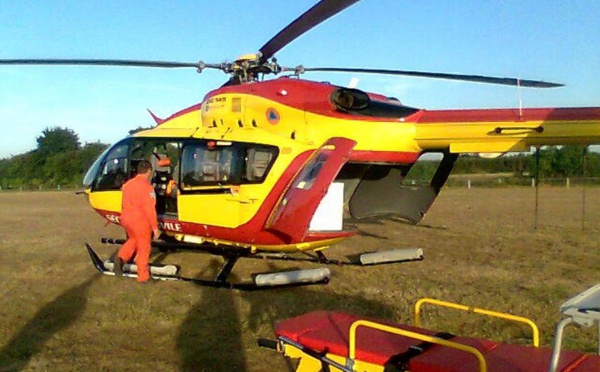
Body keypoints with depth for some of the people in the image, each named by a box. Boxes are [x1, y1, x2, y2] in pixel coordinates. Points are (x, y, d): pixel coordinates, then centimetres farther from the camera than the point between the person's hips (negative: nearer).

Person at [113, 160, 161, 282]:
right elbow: (150, 209, -19)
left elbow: (126, 204, 16)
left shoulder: (128, 184, 7)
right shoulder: (147, 186, -17)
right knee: (143, 248, 6)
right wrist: (155, 227, -14)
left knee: (133, 239, 30)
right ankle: (143, 276, 15)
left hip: (126, 218, 7)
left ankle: (121, 258, 8)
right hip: (140, 221, -7)